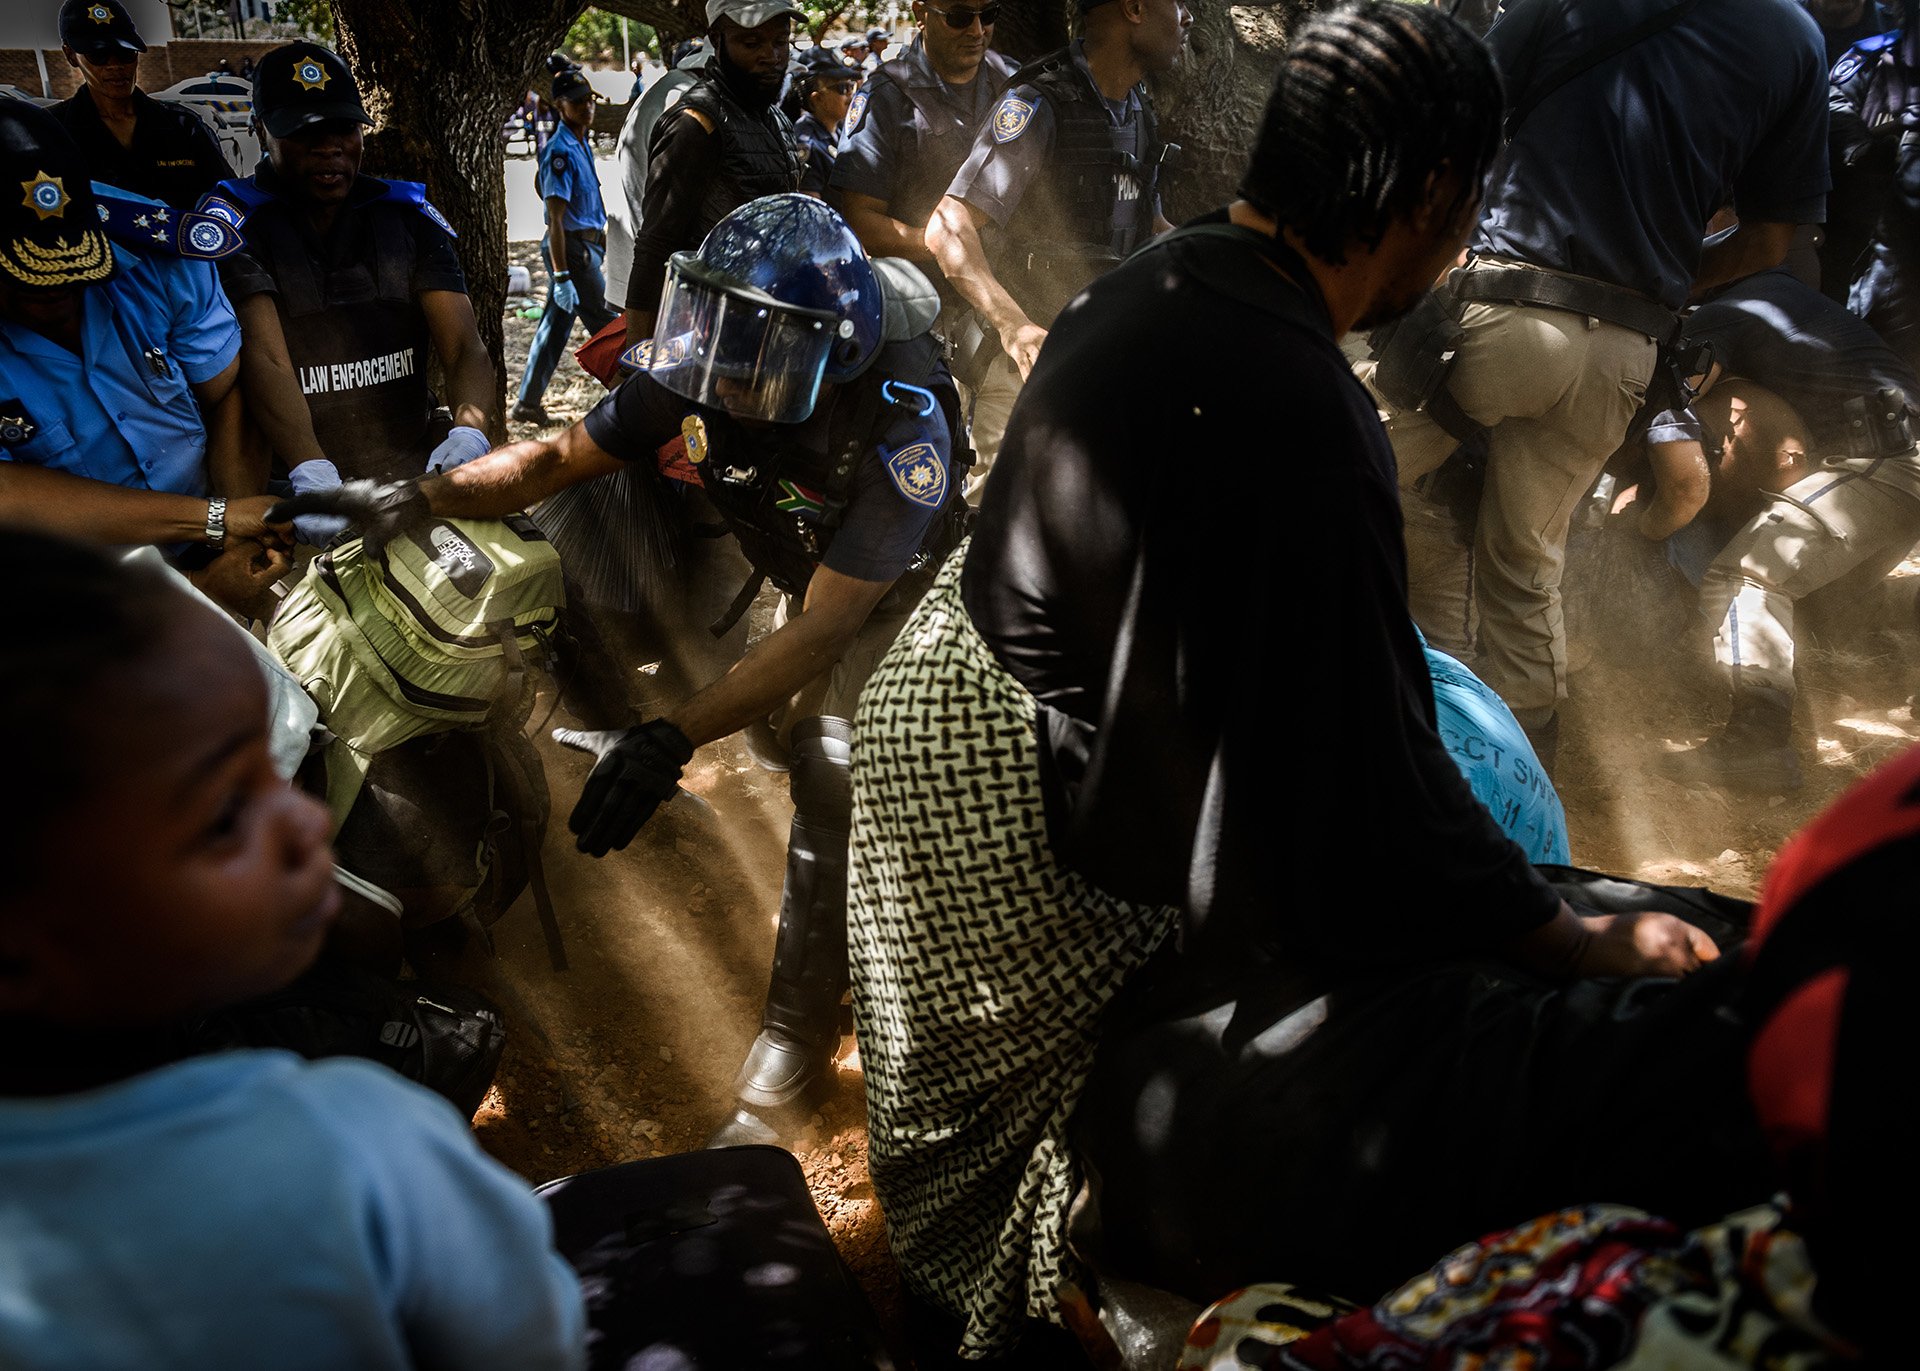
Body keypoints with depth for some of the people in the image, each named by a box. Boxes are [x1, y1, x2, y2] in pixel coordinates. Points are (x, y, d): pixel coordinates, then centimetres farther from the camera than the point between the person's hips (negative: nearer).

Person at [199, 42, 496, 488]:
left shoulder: (408, 217, 12)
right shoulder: (234, 222, 2)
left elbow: (463, 349, 1)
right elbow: (264, 359, -12)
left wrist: (468, 431, -22)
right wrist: (309, 469, -31)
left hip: (418, 466, 3)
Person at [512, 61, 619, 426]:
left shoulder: (582, 144, 13)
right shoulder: (561, 152, -17)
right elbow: (555, 220, -21)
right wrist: (561, 276, -25)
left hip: (586, 245, 10)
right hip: (573, 249, -10)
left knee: (555, 325, 11)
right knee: (608, 327, -2)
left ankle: (528, 404, 16)